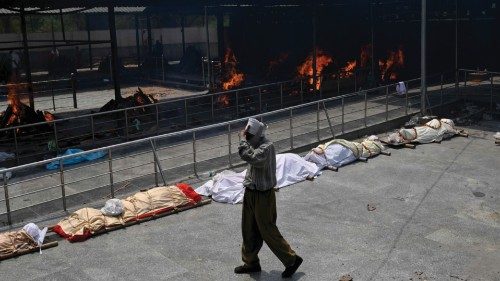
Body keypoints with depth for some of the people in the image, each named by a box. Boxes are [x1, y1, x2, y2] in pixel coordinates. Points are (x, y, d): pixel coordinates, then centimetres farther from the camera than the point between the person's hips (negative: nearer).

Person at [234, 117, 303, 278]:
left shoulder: (267, 147, -24)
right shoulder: (255, 145, 4)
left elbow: (249, 157, -39)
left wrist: (243, 140, -29)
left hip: (263, 195, -9)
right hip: (251, 192, 9)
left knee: (268, 231, 0)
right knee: (249, 230, 16)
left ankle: (291, 260, 16)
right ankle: (251, 262, 32)